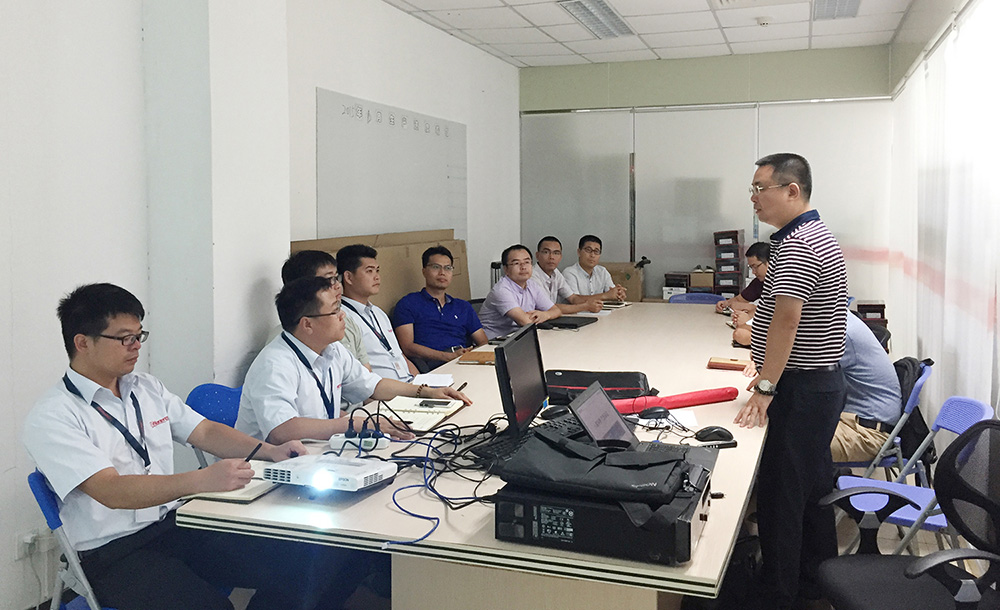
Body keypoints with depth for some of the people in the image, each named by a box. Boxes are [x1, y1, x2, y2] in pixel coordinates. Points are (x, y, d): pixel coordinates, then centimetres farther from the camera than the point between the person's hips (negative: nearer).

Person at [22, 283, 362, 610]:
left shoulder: (148, 389, 12)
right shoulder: (51, 418, -9)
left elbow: (205, 432, 14)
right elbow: (111, 492, -21)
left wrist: (268, 451, -5)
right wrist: (203, 480, -34)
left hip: (177, 525, 6)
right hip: (114, 555, -5)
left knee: (305, 562, -15)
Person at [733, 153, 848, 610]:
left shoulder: (796, 246, -19)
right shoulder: (813, 235, 15)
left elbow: (786, 320, -27)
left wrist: (765, 388, -24)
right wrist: (770, 372, 21)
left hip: (802, 389, -11)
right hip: (819, 383, 11)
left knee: (779, 494, -3)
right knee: (812, 487, 19)